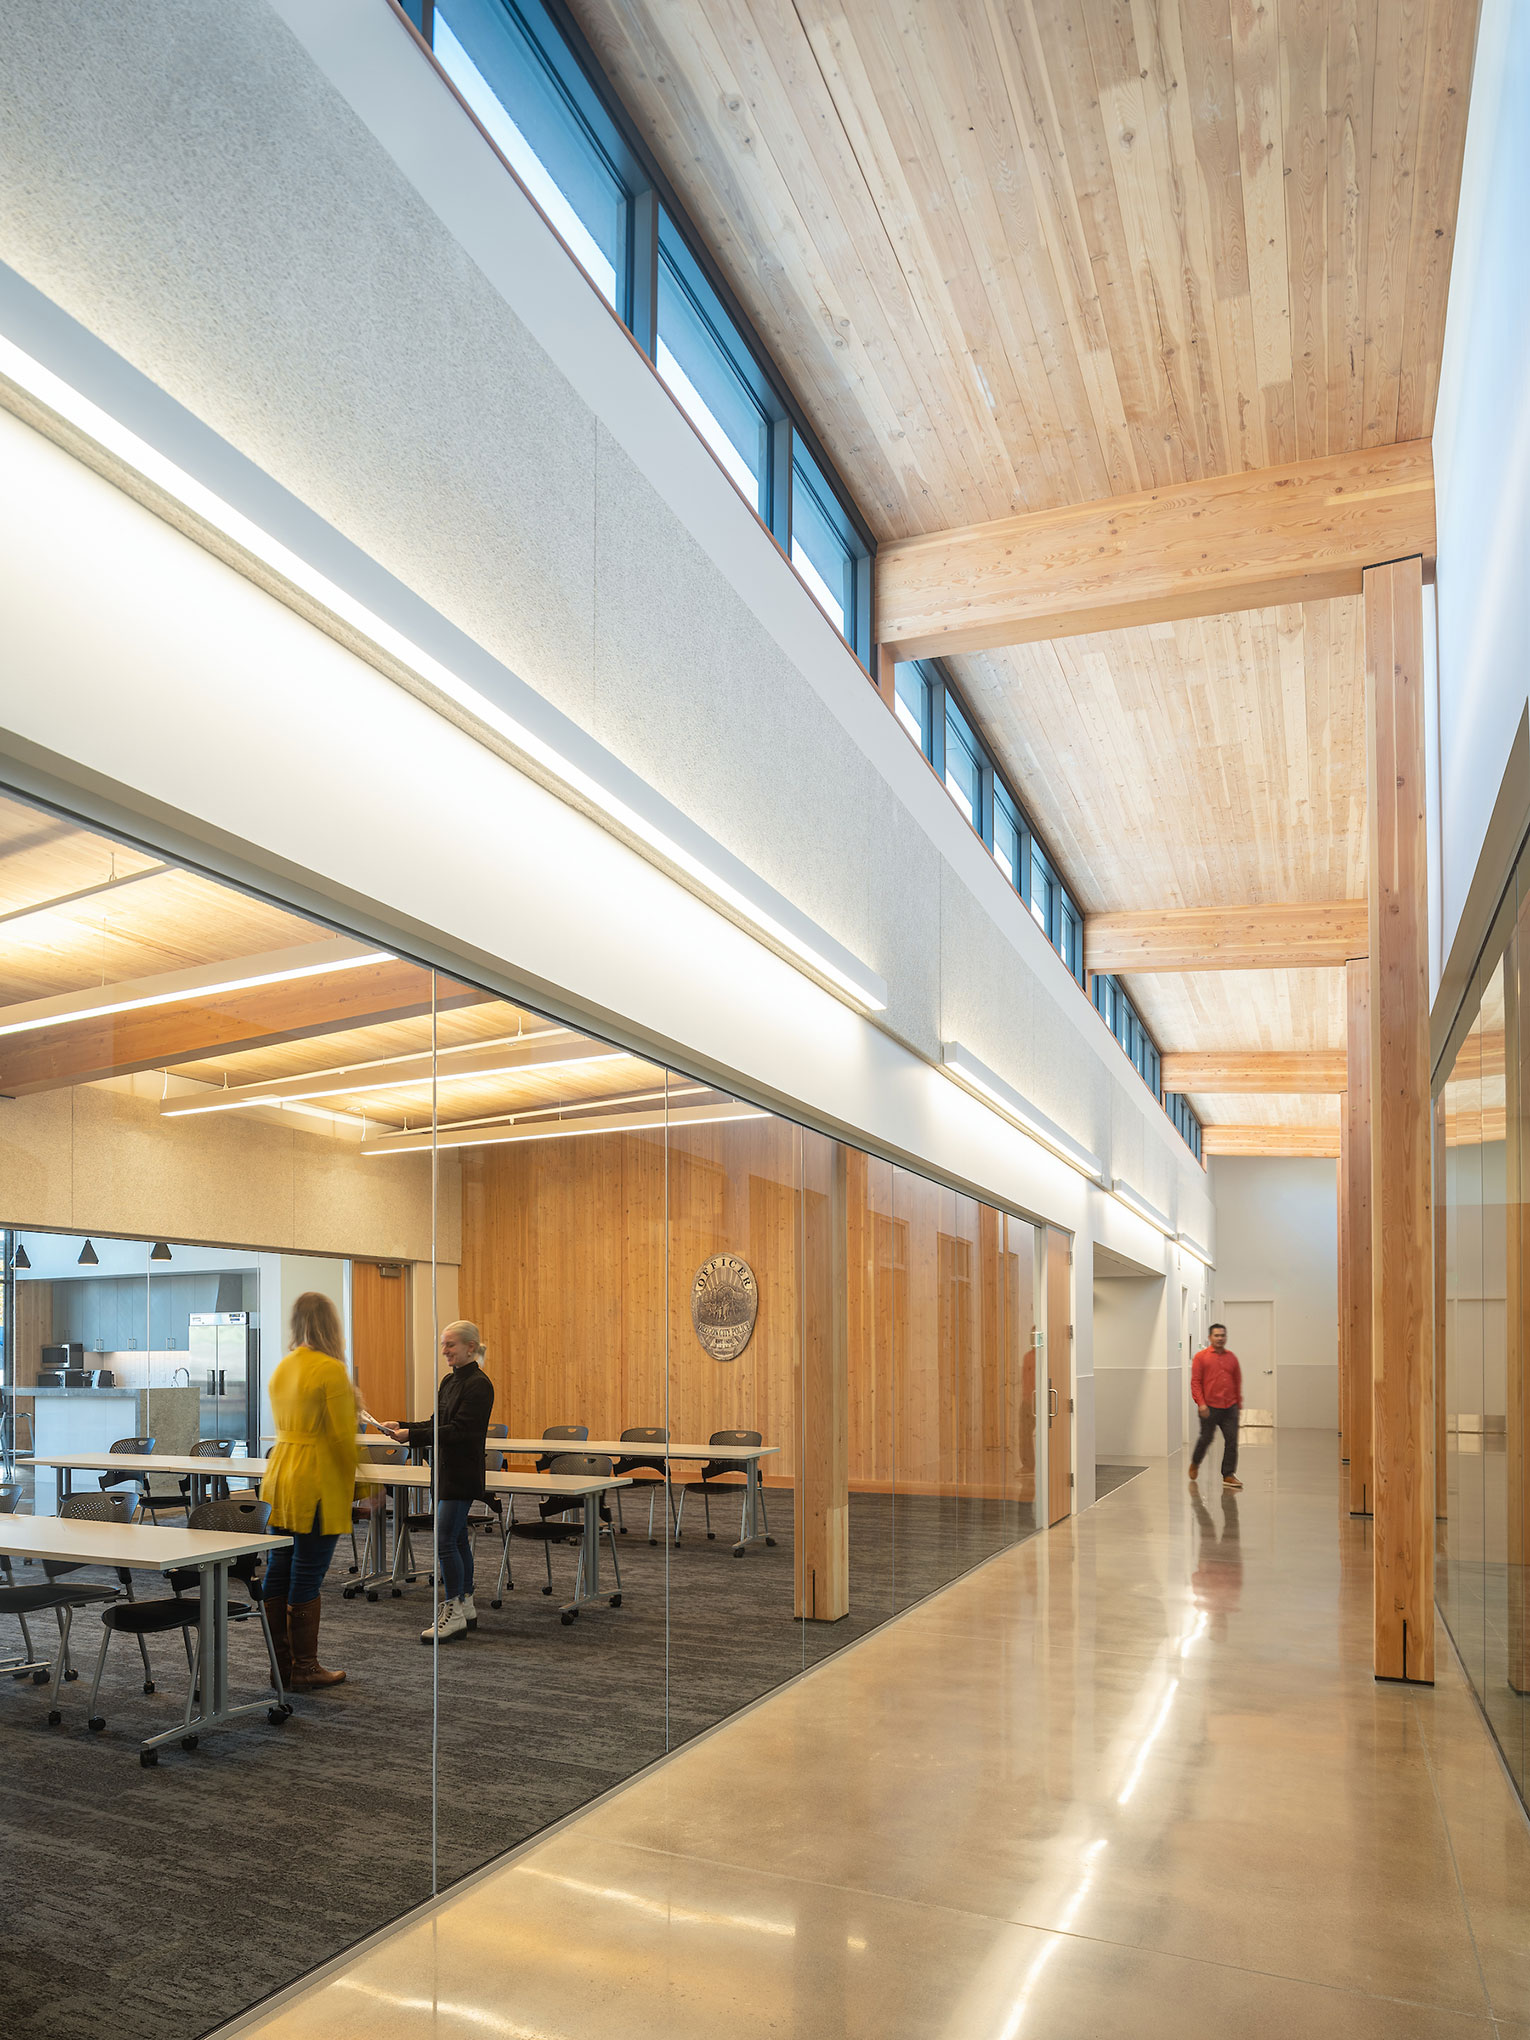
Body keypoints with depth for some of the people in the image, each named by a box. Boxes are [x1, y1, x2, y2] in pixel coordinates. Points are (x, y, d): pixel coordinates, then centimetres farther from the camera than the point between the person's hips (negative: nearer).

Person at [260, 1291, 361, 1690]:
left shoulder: (283, 1368, 10)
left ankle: (281, 1664, 22)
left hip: (281, 1476, 8)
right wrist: (354, 1479, -3)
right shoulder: (331, 1370, -14)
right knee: (306, 1576, -1)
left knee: (278, 1571, 12)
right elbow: (343, 1436, -15)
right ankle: (304, 1669, 8)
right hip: (318, 1482, -8)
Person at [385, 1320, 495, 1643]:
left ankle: (453, 1612, -1)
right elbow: (438, 1424, 16)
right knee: (458, 1539, 13)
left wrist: (411, 1435, -24)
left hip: (462, 1474, -9)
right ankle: (466, 1608, 22)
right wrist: (402, 1426, 2)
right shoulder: (450, 1381, 13)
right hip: (446, 1471, 9)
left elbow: (460, 1431, -21)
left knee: (445, 1540, -9)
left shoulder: (478, 1384, -15)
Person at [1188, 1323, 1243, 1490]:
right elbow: (1195, 1382, -6)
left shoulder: (1232, 1357, 10)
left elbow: (1238, 1381, 16)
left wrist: (1239, 1402, 14)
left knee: (1232, 1440, -3)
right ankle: (1195, 1463, 33)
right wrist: (1201, 1403, -14)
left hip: (1230, 1407, 3)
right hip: (1209, 1407, -3)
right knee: (1206, 1438, 7)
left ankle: (1228, 1475, 4)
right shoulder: (1201, 1357, -3)